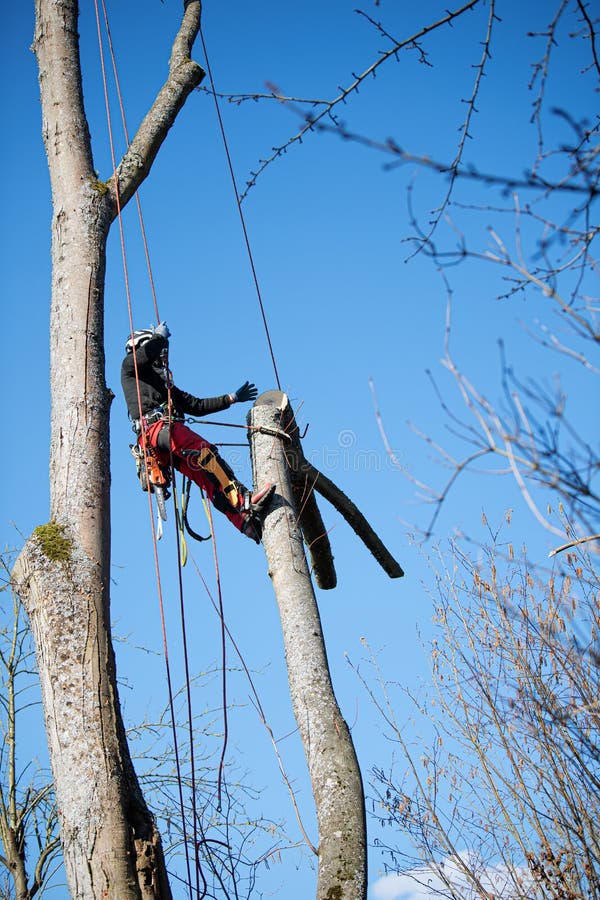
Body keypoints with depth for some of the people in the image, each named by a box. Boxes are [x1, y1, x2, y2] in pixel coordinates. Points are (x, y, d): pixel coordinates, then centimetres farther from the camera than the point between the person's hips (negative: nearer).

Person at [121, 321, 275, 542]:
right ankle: (243, 501, -39)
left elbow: (196, 406, 36)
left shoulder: (163, 382, 40)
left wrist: (231, 398, 35)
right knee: (206, 452, -28)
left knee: (209, 479, -10)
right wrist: (160, 335, 16)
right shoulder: (130, 366, 18)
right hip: (154, 427, -8)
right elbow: (148, 351, -6)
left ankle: (247, 523, -24)